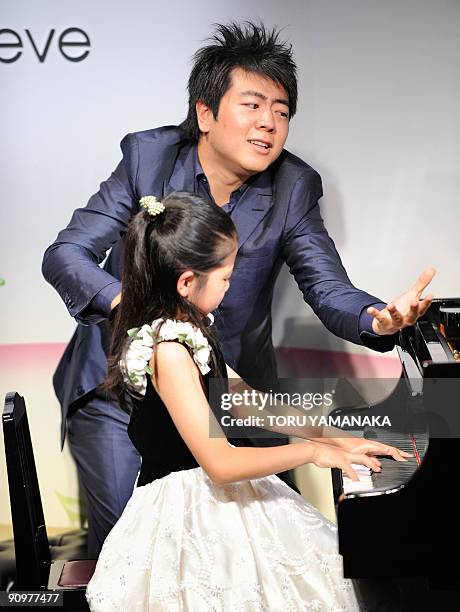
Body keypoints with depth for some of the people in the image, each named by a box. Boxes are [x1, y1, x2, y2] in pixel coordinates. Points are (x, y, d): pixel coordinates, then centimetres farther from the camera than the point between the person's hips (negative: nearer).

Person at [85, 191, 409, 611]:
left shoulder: (187, 330, 6)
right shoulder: (169, 350, -24)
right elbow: (221, 464, -27)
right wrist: (313, 452, -15)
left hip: (211, 496, 10)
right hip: (186, 509, -9)